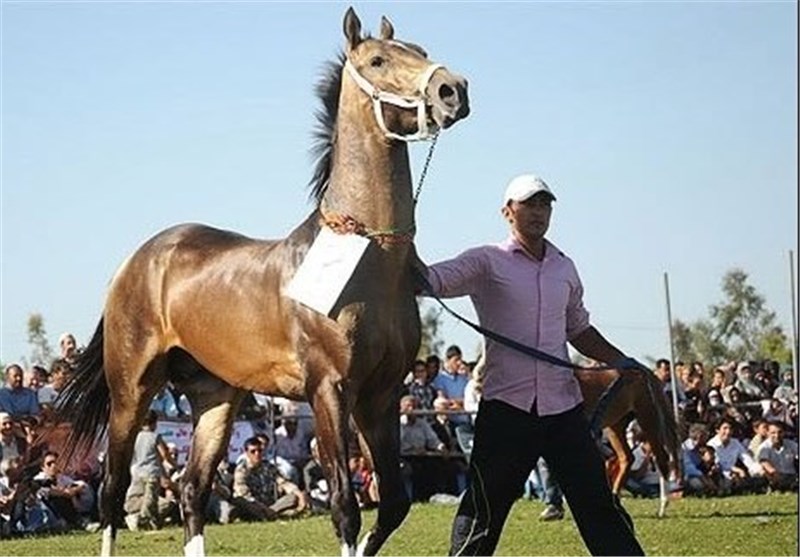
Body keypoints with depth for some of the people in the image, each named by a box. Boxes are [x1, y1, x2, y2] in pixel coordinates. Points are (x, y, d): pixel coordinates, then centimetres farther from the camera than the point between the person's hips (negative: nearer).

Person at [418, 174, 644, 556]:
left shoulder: (564, 268, 15)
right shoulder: (486, 262, -1)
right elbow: (431, 280, -16)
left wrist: (622, 362, 15)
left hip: (562, 405, 4)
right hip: (506, 408, -4)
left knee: (597, 504, 4)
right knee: (482, 513, 0)